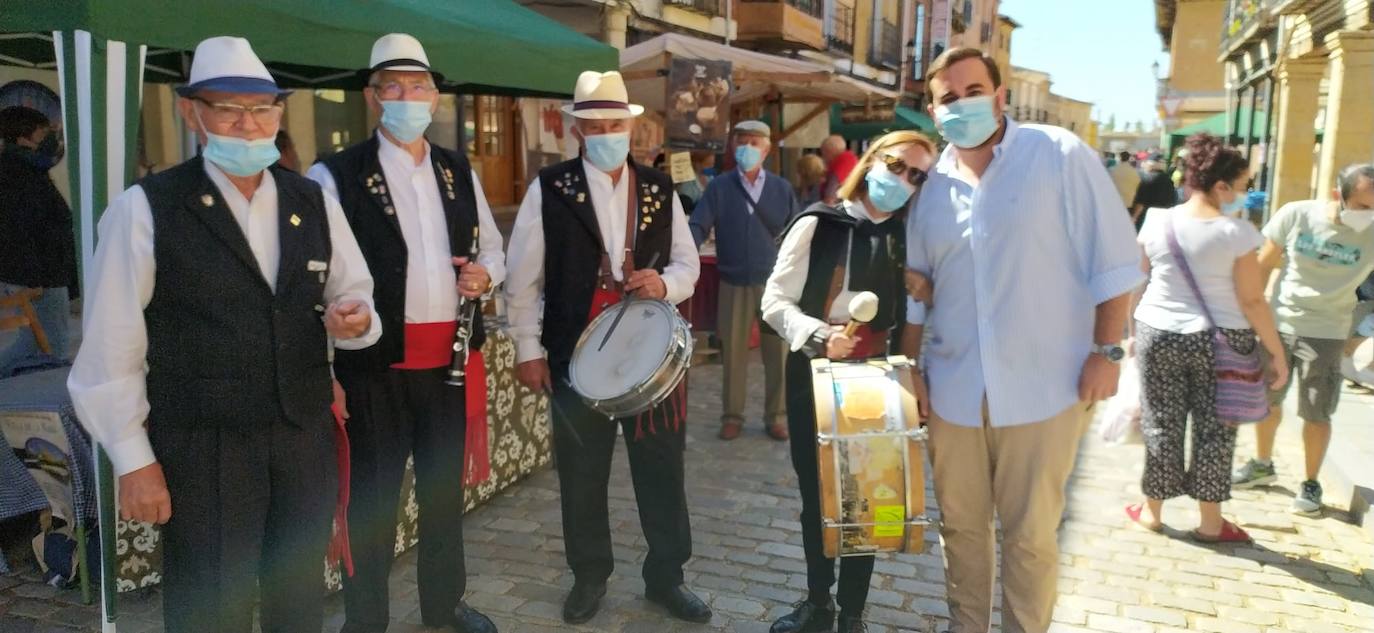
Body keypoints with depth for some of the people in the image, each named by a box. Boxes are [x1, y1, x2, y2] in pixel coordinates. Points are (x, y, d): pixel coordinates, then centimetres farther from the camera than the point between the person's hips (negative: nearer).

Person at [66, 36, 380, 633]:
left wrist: (354, 319, -11)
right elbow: (111, 347, -7)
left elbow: (354, 294, 13)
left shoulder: (314, 203, 5)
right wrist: (134, 460, -8)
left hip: (307, 438, 4)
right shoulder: (145, 208, -9)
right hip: (202, 450, -4)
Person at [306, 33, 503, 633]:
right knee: (372, 498, 6)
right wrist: (323, 370, -15)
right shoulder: (335, 176, -7)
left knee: (445, 488, 18)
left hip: (450, 360, 5)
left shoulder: (460, 172, 10)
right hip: (374, 364, -5)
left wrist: (484, 274, -5)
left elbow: (493, 249, 19)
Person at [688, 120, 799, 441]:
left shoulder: (781, 188, 6)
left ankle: (777, 417, 18)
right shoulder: (718, 187, 1)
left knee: (778, 353, 6)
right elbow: (697, 227, -5)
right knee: (733, 352, 7)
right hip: (734, 284, -1)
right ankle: (732, 416, 20)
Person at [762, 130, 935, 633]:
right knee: (815, 491, 13)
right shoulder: (817, 224, -7)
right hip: (813, 374, -1)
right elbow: (776, 300, -9)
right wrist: (819, 335, -25)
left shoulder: (910, 237, 0)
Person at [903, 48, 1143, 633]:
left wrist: (1106, 351, -10)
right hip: (954, 387, 4)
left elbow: (1113, 259, -6)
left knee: (1029, 534, 6)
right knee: (960, 524, 15)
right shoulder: (932, 183, 6)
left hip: (1042, 384, -4)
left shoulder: (1060, 155, -6)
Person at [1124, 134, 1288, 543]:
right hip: (1220, 341, -2)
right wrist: (1276, 352, -2)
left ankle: (1152, 511, 23)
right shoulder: (1237, 232, -11)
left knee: (1161, 425, 12)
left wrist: (1133, 332, 18)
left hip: (1159, 335, 2)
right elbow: (1252, 301, -11)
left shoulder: (1157, 222, -2)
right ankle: (1210, 522, 19)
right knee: (1214, 430, 9)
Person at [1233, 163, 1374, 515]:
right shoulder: (1295, 215, -14)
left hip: (1326, 333, -1)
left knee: (1317, 414, 3)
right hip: (1278, 323, 2)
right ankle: (1262, 465, 37)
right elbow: (1265, 265, -2)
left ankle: (1311, 484, 21)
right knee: (1266, 401, 16)